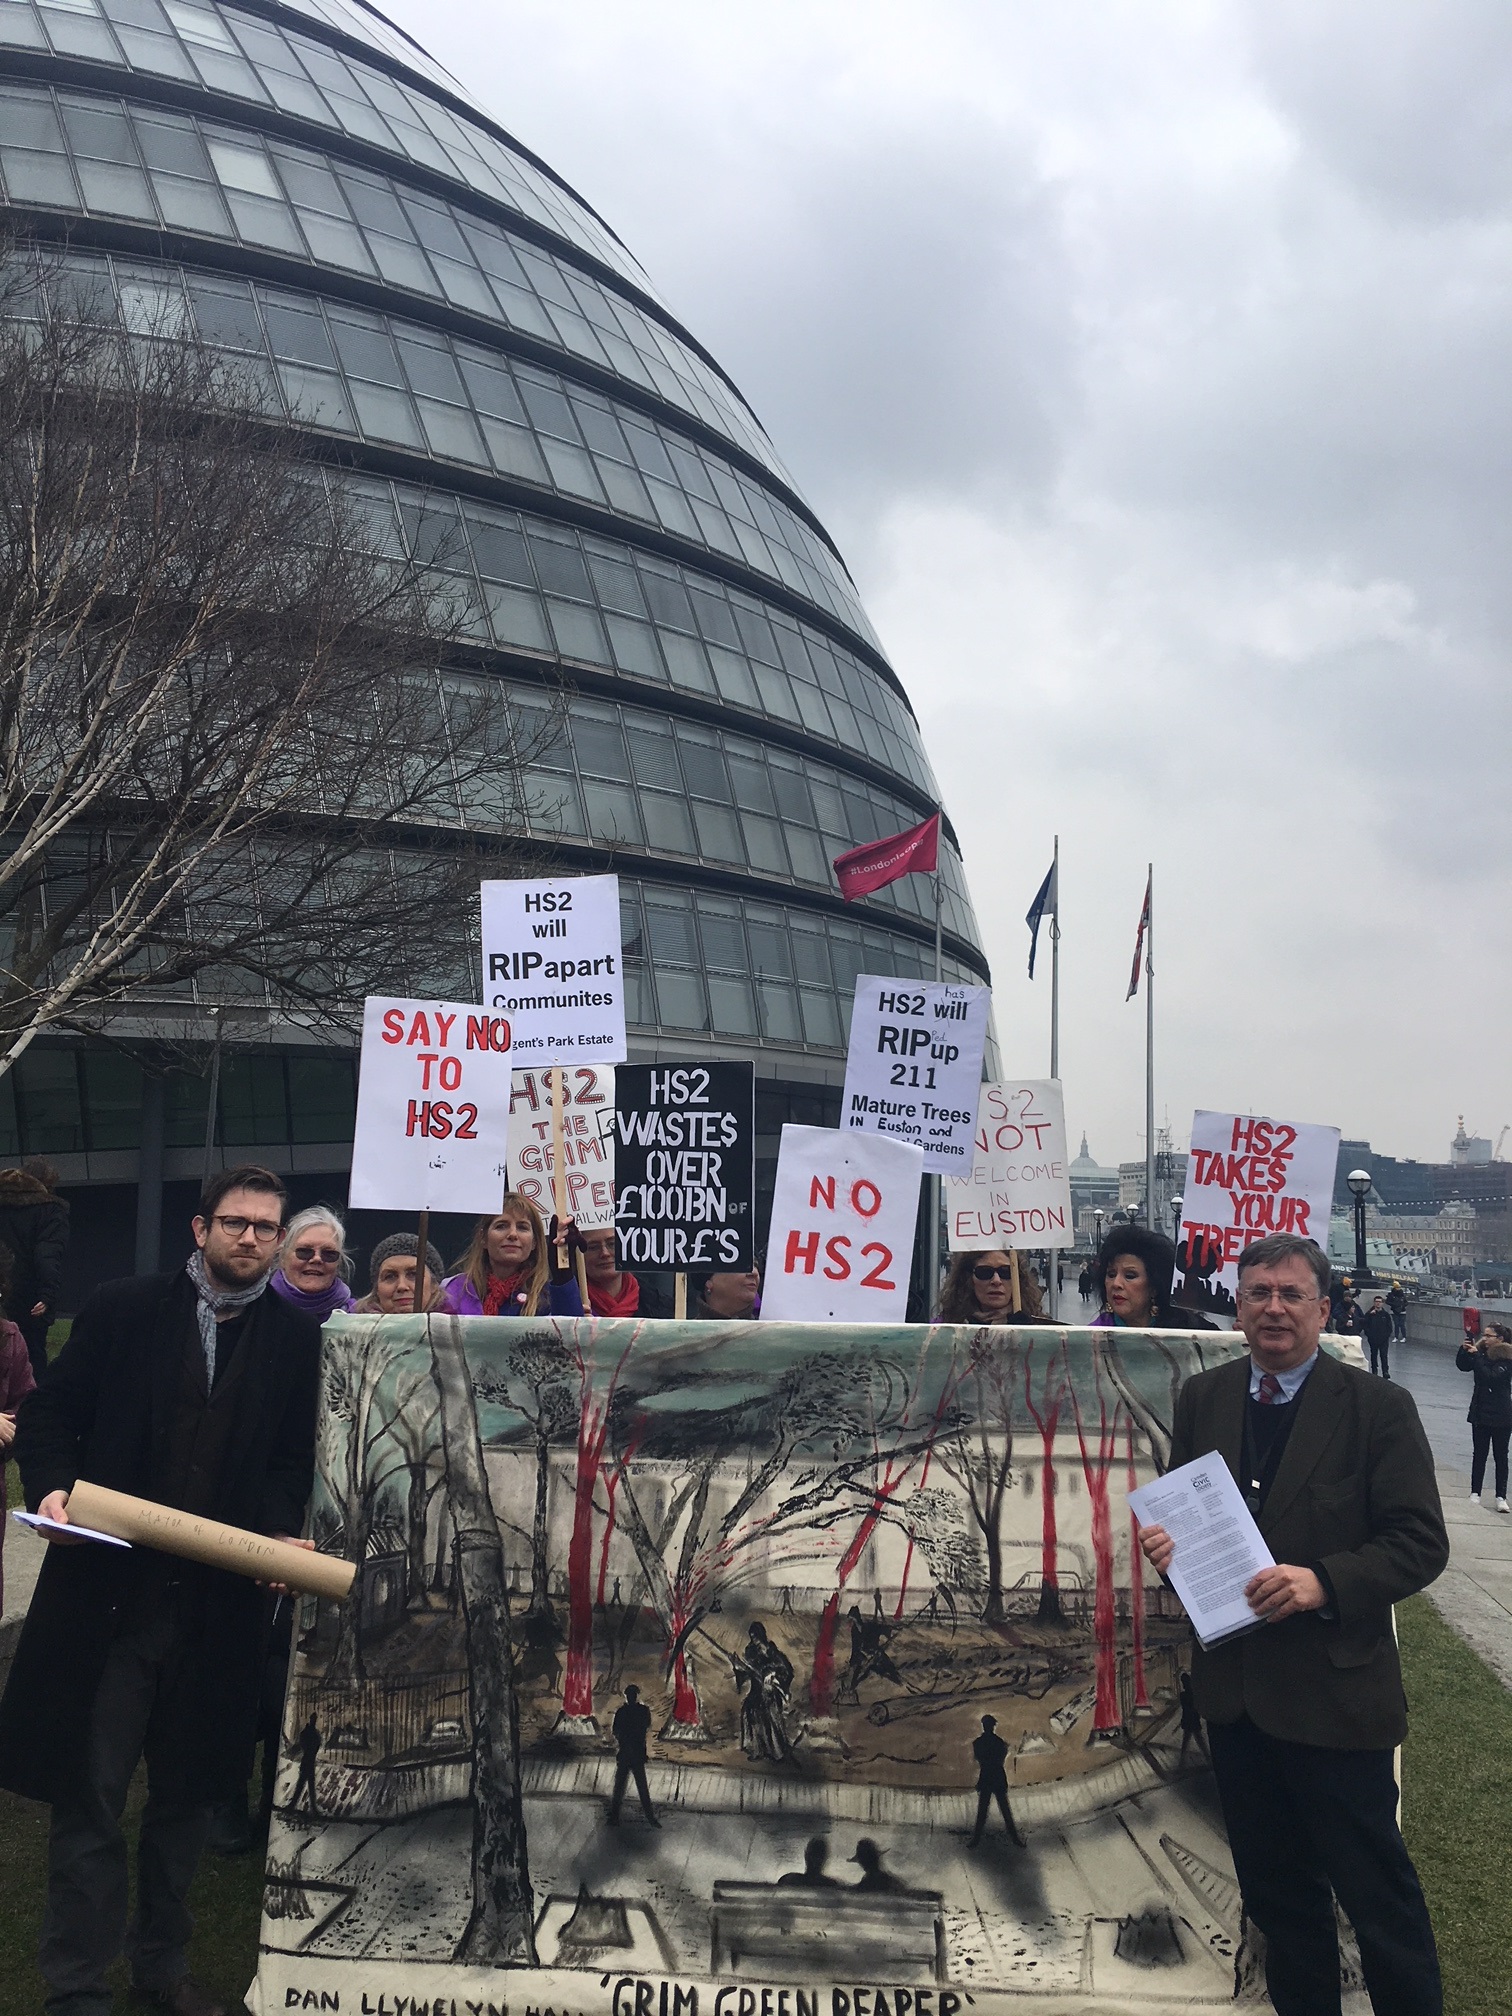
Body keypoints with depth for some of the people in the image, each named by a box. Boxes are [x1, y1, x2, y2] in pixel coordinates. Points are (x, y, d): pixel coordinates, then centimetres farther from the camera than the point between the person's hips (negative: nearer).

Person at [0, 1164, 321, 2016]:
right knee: (91, 1795, 4)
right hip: (107, 1586, -1)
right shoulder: (122, 1309, 1)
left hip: (220, 1600, 2)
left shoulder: (298, 1339, 3)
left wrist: (281, 1535, -10)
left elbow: (294, 1462, 6)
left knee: (188, 1790, 15)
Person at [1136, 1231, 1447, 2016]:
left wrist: (1324, 1582, -26)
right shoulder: (1201, 1399, 3)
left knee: (1374, 1886, 7)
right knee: (1277, 1888, 20)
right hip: (1234, 1686, 5)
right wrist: (1164, 1542, -10)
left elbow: (1421, 1543, -12)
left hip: (1333, 1688, -5)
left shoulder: (1378, 1407, -10)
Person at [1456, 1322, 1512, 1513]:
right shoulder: (1482, 1352, 1)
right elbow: (1462, 1366, -1)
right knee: (1479, 1454, 10)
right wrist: (1464, 1349, -17)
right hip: (1480, 1413, 4)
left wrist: (1476, 1355, -26)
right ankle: (1475, 1493, 15)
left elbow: (1490, 1375, -25)